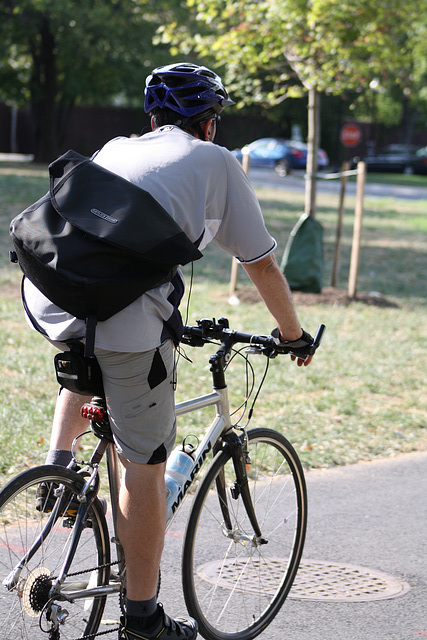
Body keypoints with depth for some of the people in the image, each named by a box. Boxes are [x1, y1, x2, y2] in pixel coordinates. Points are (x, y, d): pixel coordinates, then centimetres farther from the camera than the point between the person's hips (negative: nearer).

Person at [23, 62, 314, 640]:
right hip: (129, 311, -5)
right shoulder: (217, 163, 18)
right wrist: (293, 334, 38)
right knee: (145, 464, 7)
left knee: (85, 365, 41)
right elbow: (262, 265, 22)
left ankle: (58, 460, 22)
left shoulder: (115, 149, 30)